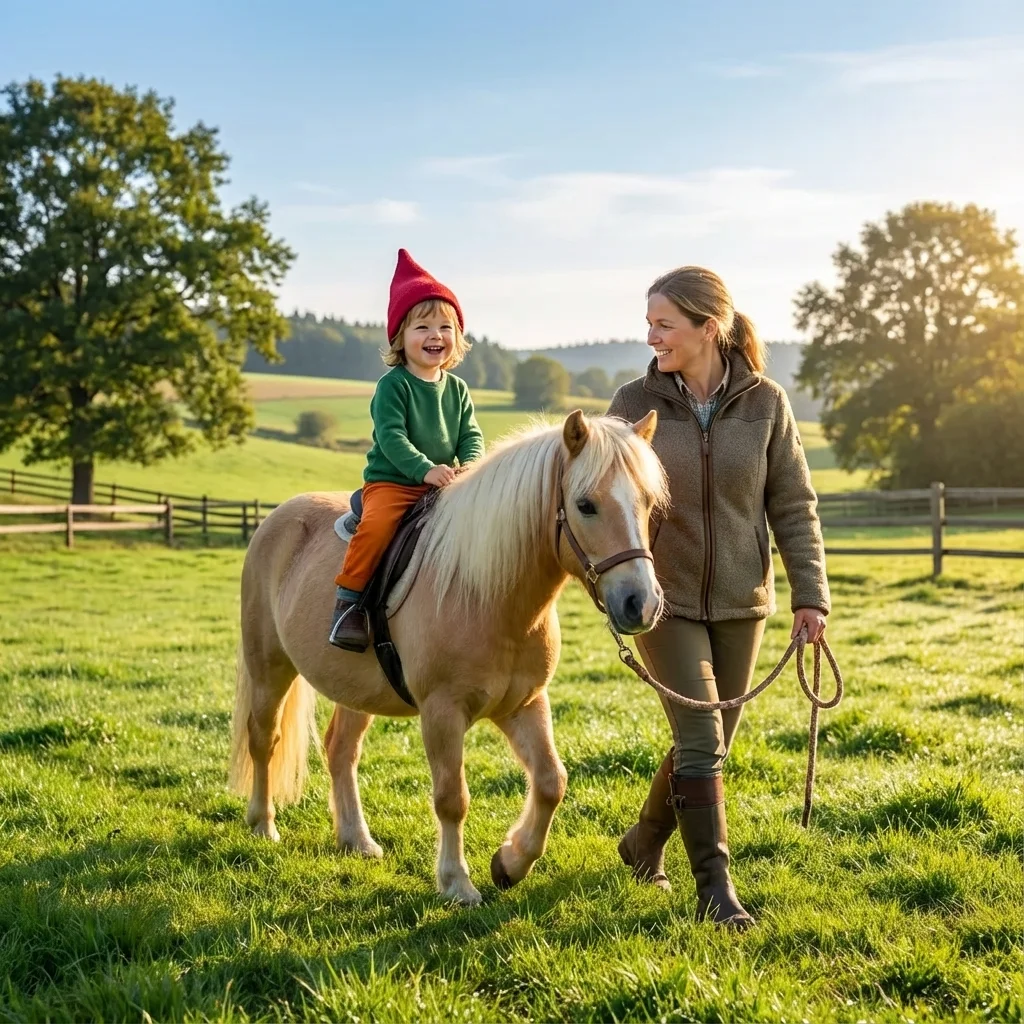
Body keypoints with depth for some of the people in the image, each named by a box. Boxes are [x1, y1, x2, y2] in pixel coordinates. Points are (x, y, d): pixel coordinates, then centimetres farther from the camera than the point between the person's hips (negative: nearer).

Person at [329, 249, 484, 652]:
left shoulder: (457, 390, 10)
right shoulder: (393, 385, -7)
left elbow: (471, 436, 9)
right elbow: (391, 436, -17)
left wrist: (472, 468, -13)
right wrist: (425, 469, -28)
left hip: (444, 487, 5)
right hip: (390, 482, -5)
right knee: (376, 527, -31)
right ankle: (348, 601, -20)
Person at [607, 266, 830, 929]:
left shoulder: (766, 403, -5)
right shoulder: (635, 403, -6)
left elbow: (793, 508, -1)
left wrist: (811, 595, -5)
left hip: (741, 602, 2)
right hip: (667, 600, -2)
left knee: (711, 743, 13)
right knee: (700, 740, -9)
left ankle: (645, 842, 36)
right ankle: (715, 887, 0)